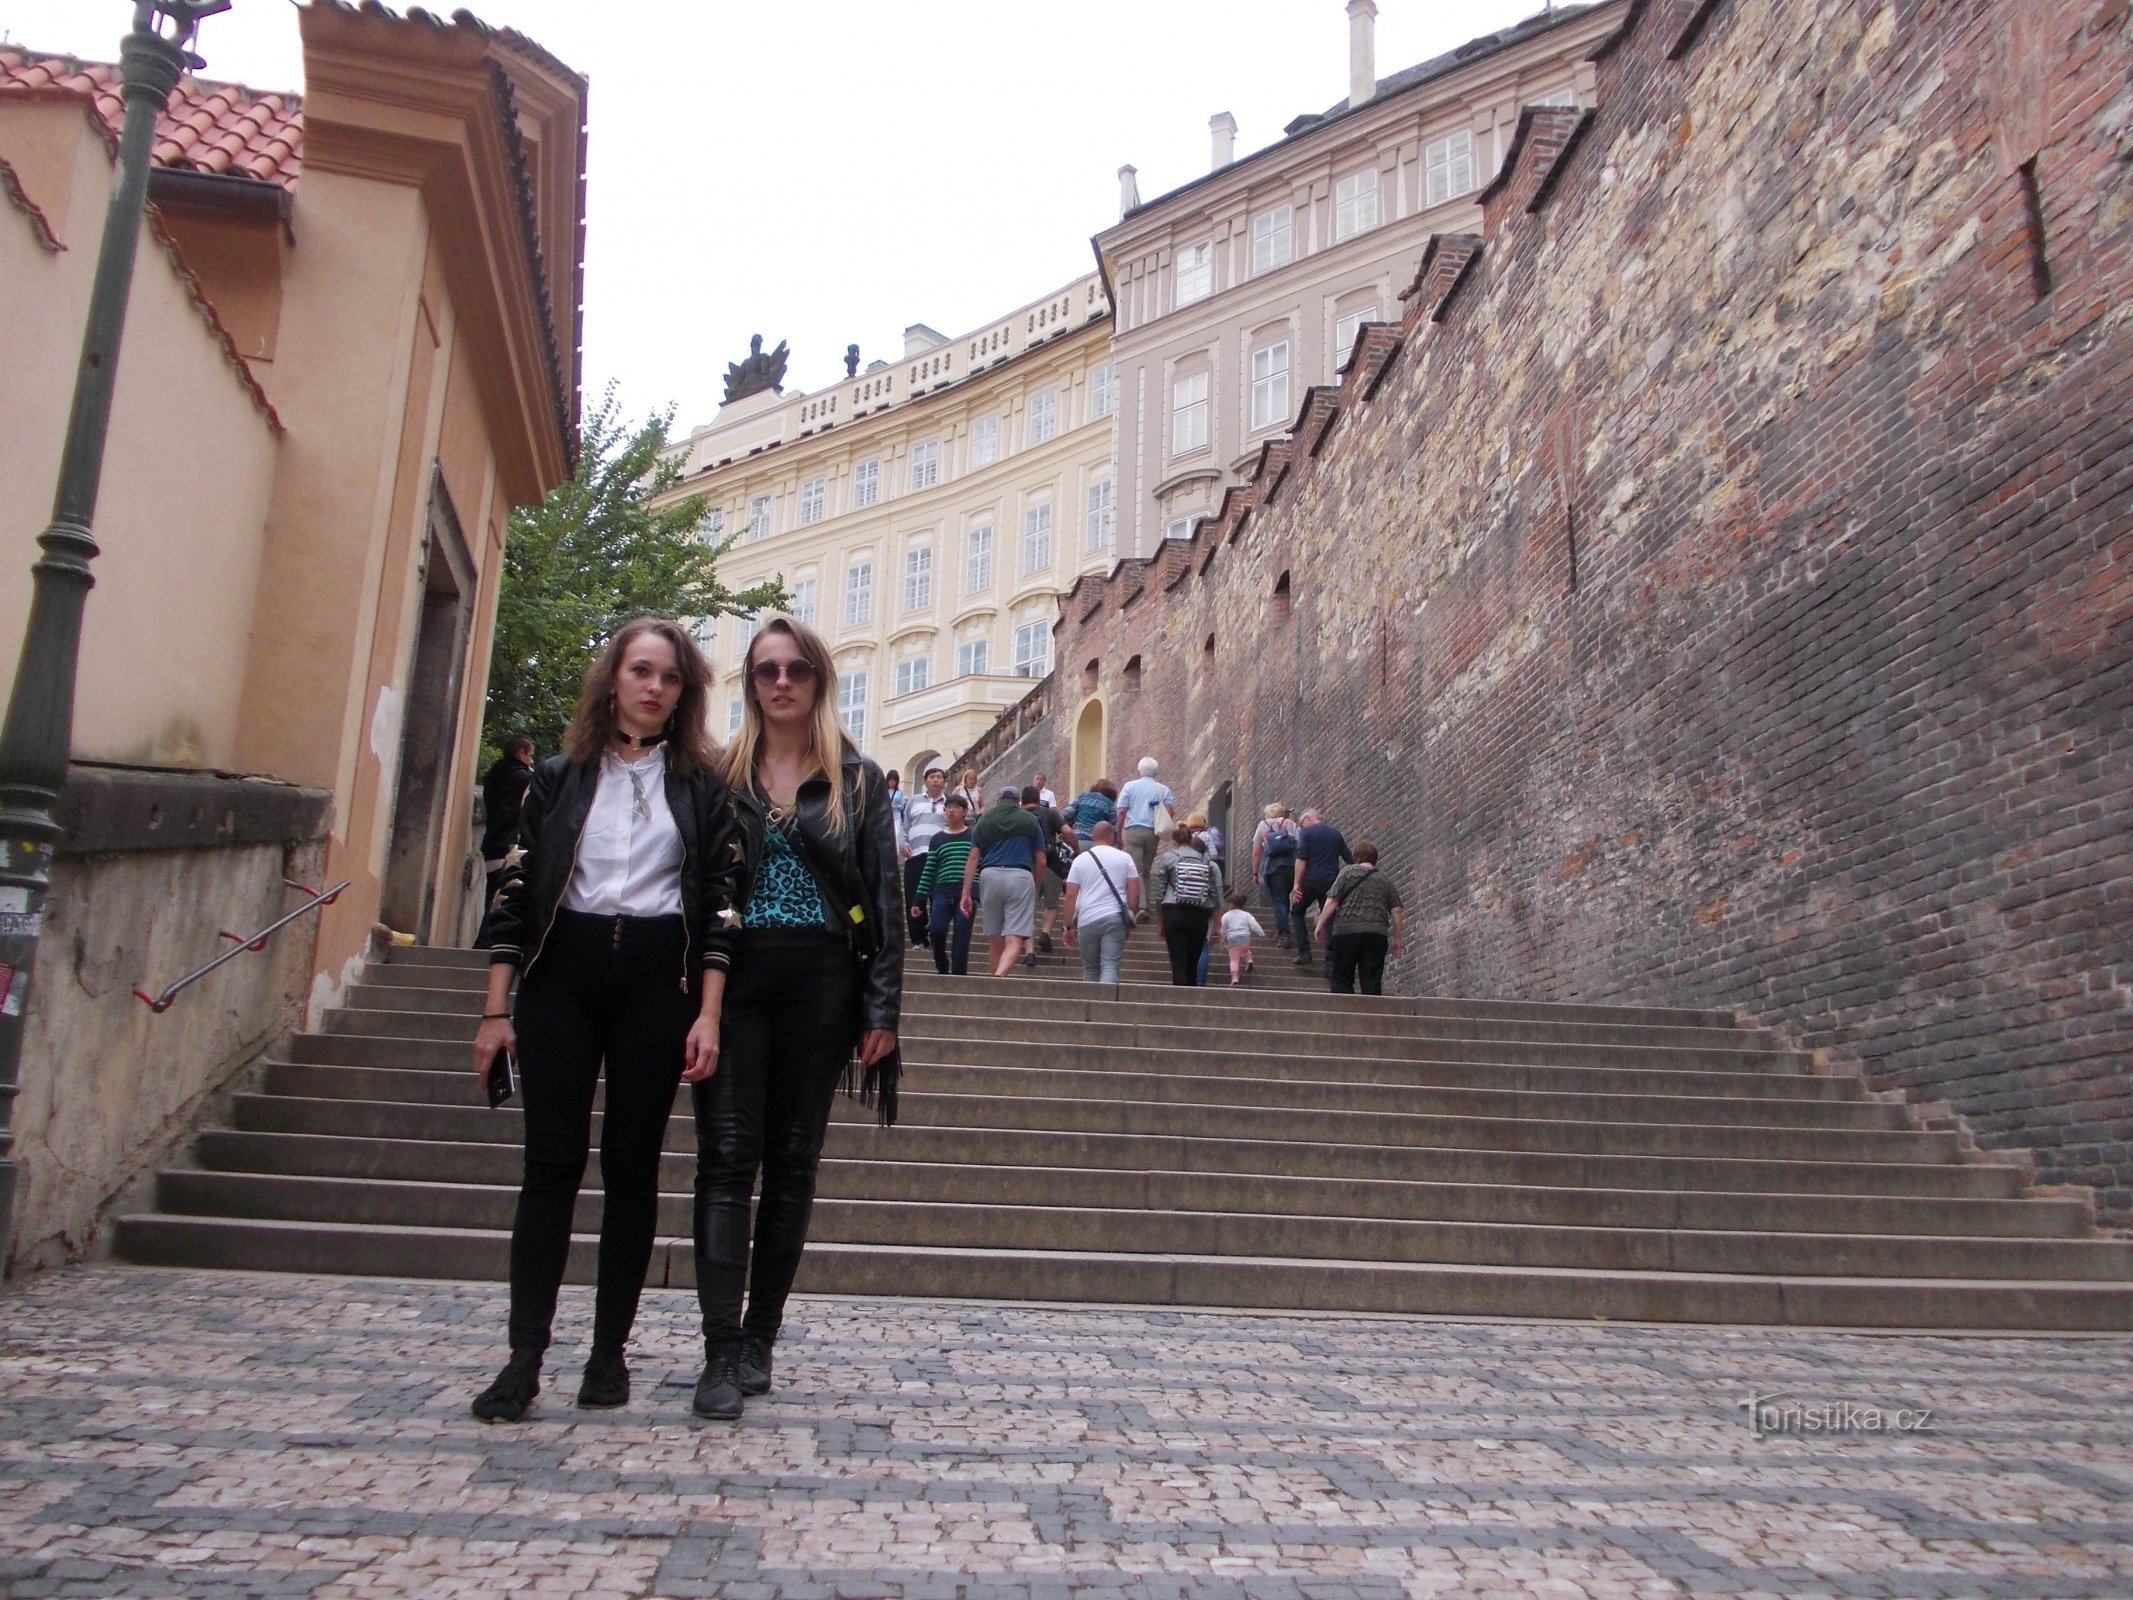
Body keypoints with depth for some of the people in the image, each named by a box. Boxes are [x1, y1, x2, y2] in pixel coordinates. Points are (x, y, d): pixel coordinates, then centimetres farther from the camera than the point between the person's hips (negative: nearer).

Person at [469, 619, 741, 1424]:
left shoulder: (702, 785, 5)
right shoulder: (558, 777, 7)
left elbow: (720, 902, 1)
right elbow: (517, 894, 6)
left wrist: (708, 1014, -7)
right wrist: (496, 1009, 0)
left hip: (657, 979, 0)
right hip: (562, 973, 1)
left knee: (632, 1165, 5)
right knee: (552, 1160, -2)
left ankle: (610, 1350, 15)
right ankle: (525, 1356, 3)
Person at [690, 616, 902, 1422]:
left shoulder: (859, 780, 7)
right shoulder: (719, 774, 8)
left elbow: (884, 896, 4)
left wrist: (883, 1008, -3)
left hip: (821, 982, 0)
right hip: (734, 975, 0)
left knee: (793, 1162, 6)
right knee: (728, 1157, -6)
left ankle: (760, 1339, 16)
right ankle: (722, 1351, -4)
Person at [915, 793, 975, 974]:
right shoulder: (937, 839, 13)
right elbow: (928, 871, 11)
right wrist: (919, 900, 5)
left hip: (967, 892, -1)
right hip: (942, 892, 1)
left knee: (961, 937, -5)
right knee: (936, 930, -15)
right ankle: (942, 968, 10)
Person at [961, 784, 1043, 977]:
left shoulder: (985, 819, 15)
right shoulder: (1030, 820, 13)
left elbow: (973, 858, 6)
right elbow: (1040, 861, 10)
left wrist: (966, 893, 3)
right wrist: (1035, 887, 25)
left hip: (990, 875, 2)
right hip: (1020, 876, -2)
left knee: (994, 941, 14)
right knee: (1014, 941, -10)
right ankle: (1000, 976, -35)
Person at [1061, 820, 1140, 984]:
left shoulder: (1080, 859, 9)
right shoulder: (1124, 858, 7)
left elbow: (1071, 895, 4)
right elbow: (1135, 893, 4)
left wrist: (1069, 926, 8)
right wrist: (1130, 920, 15)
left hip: (1087, 921, 1)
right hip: (1115, 918, -1)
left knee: (1090, 969, 14)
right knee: (1110, 966, -8)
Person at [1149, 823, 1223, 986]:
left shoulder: (1166, 859, 3)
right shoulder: (1207, 862, 9)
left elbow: (1158, 894, 2)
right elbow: (1216, 896, 4)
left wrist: (1161, 923, 10)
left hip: (1174, 913, -3)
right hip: (1200, 916, 3)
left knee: (1179, 962, -5)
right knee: (1193, 962, 12)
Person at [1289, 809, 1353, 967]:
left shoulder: (1306, 832, -1)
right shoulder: (1335, 833, 14)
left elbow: (1301, 859, -12)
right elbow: (1349, 858, 13)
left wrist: (1296, 884, -14)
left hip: (1311, 880, -4)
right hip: (1331, 882, 4)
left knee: (1297, 912, 14)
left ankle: (1304, 952, 0)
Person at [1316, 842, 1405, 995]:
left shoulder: (1347, 872, 6)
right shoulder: (1386, 881, 17)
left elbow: (1332, 901, -3)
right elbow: (1397, 910, 10)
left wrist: (1320, 923, 4)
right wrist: (1396, 939, 15)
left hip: (1347, 931, -3)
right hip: (1377, 934, 3)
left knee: (1342, 978, 2)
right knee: (1372, 981, 3)